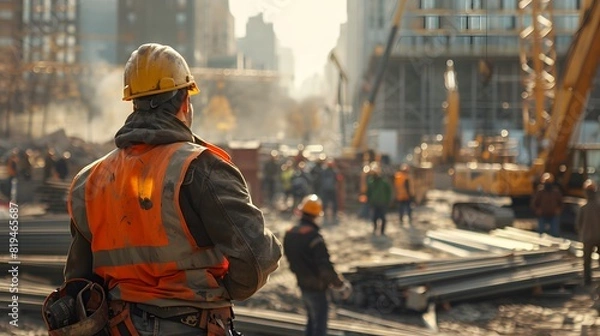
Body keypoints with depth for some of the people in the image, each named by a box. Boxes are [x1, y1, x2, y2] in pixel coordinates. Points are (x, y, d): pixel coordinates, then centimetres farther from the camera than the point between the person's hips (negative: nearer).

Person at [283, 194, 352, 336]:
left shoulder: (289, 234, 1)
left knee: (312, 321, 23)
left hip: (303, 285, 8)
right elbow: (325, 267, -26)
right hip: (316, 288, -8)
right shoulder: (313, 237, -24)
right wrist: (341, 285, -15)